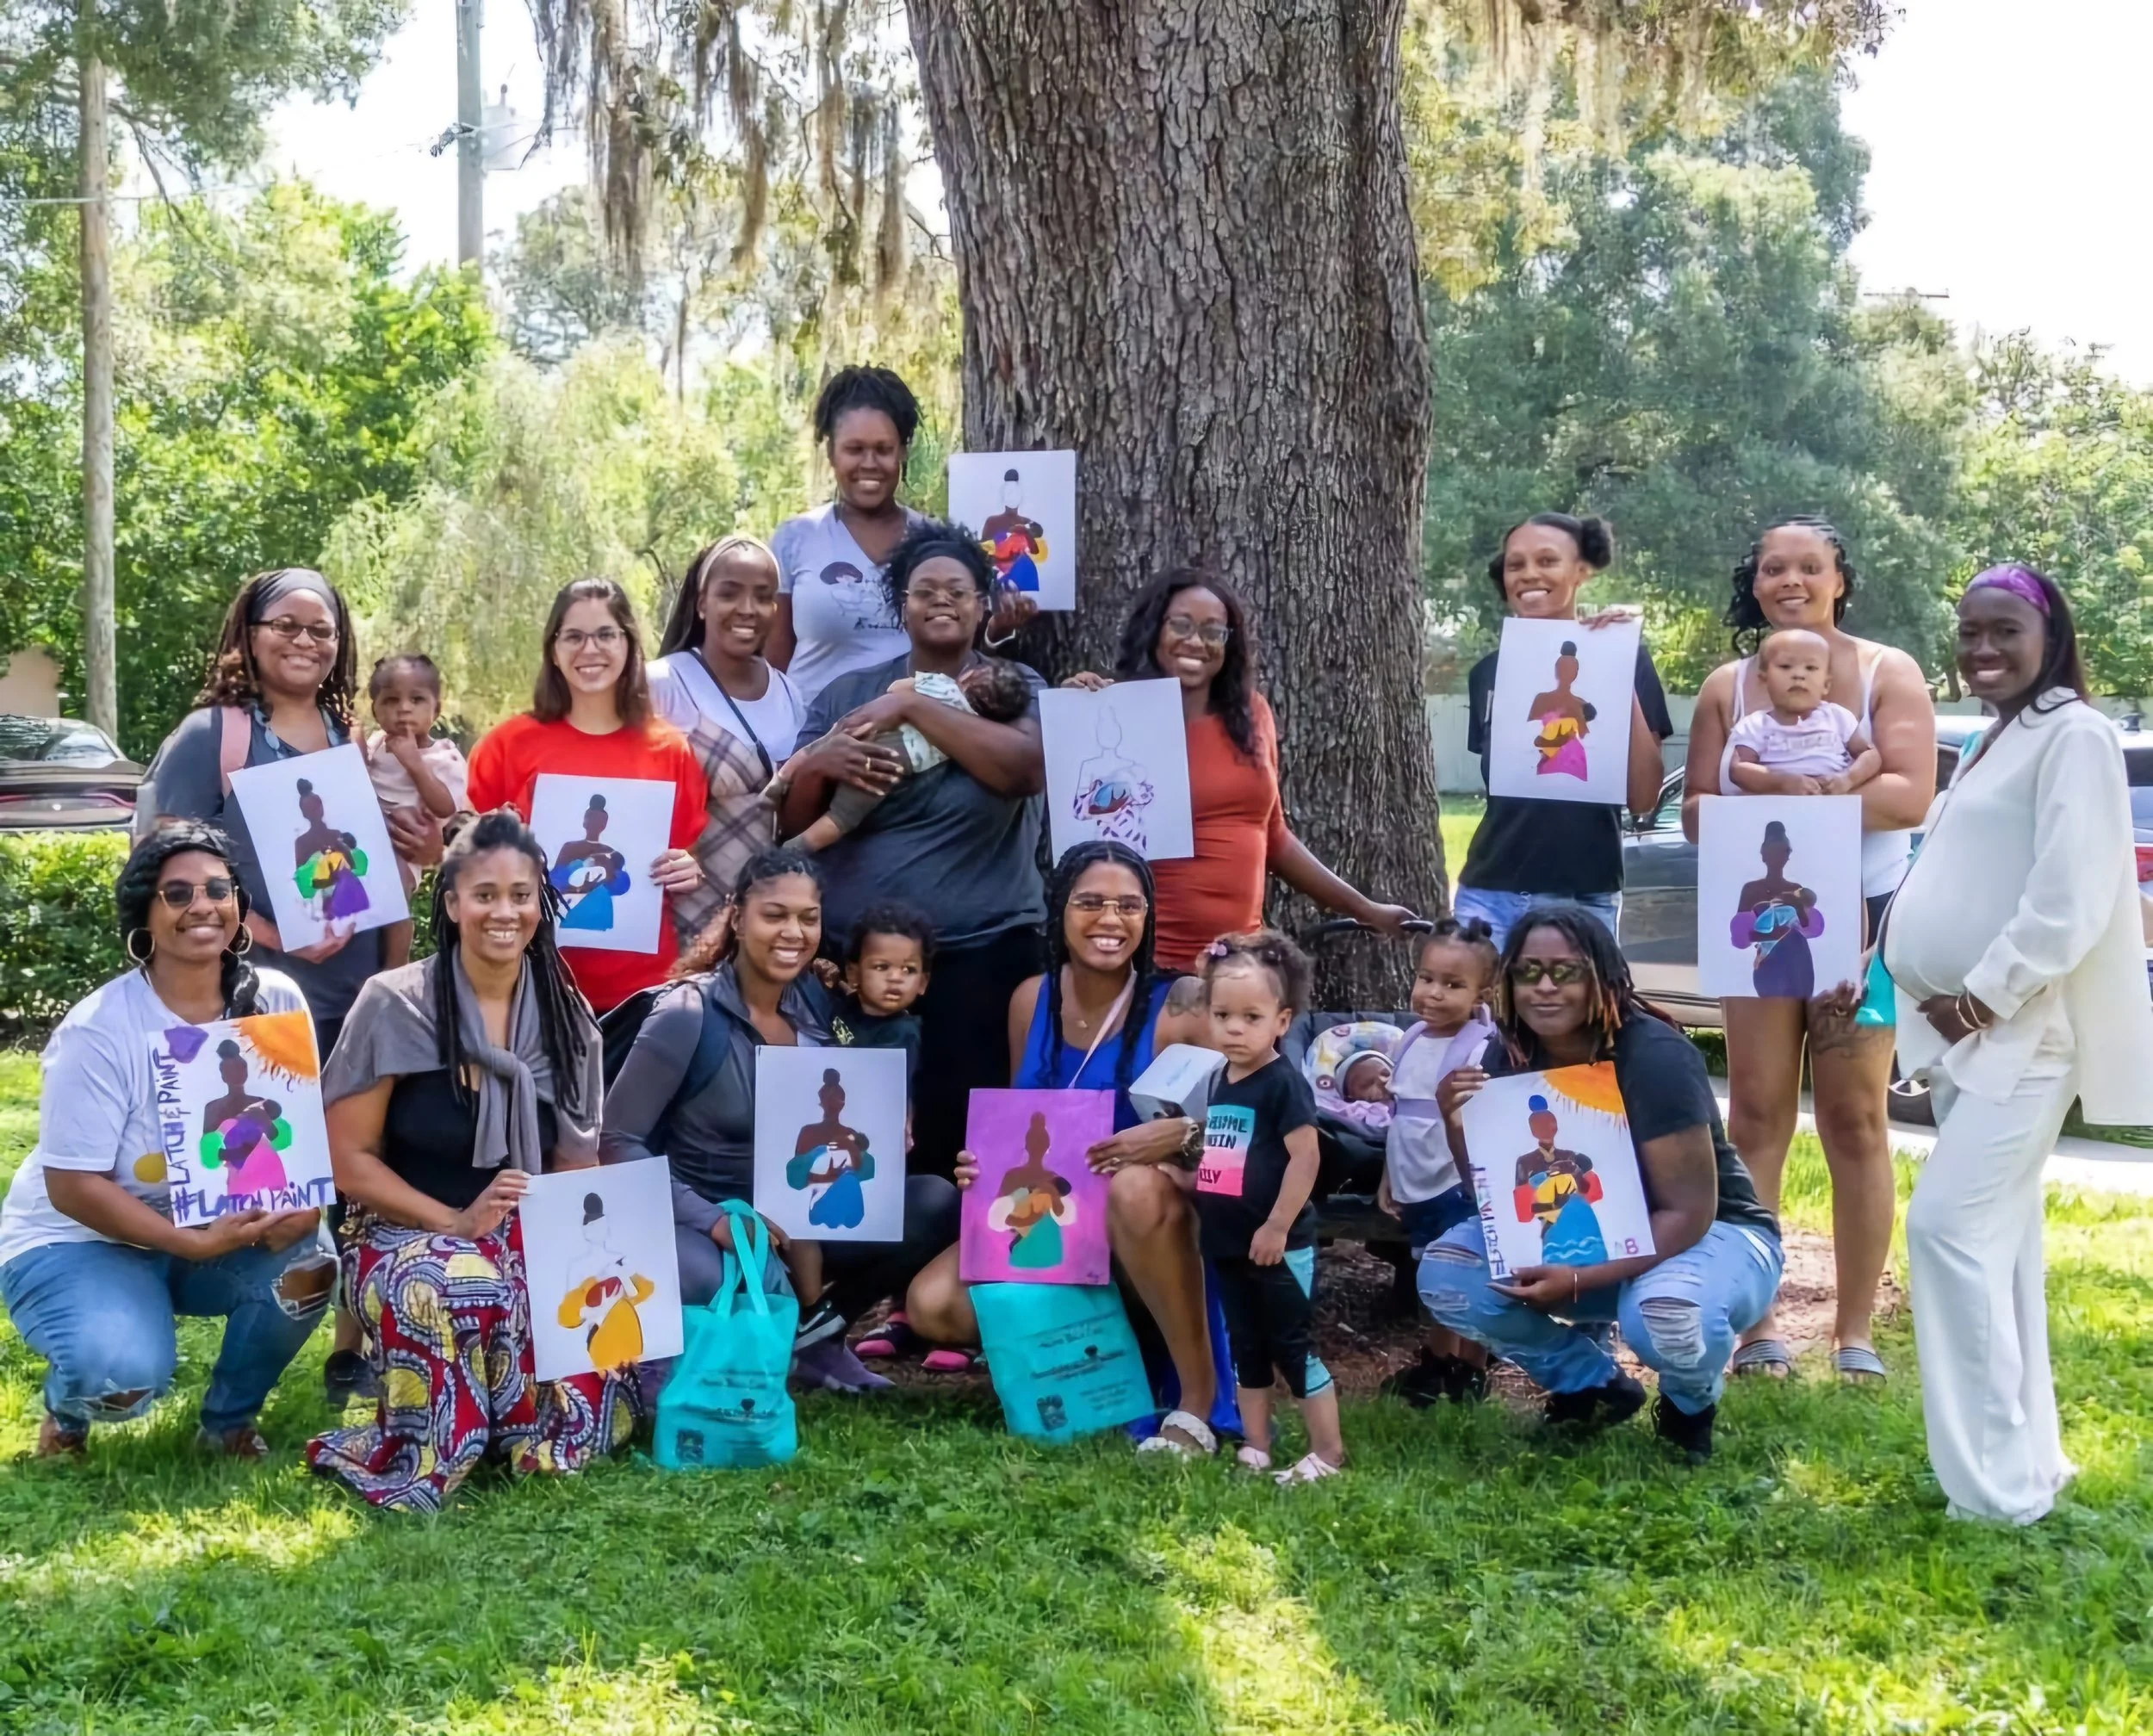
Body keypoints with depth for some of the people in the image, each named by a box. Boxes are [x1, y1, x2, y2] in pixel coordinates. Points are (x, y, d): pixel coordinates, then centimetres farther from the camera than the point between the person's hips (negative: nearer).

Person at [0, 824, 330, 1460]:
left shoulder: (276, 1002, -9)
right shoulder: (99, 1030, -22)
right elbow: (72, 1186, -21)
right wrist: (195, 1243, -31)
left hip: (220, 1230, 5)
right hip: (80, 1241, -4)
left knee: (307, 1257, -25)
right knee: (125, 1372, -32)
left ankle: (229, 1421, 3)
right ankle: (67, 1411, 9)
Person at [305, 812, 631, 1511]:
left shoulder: (566, 1019, 5)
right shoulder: (394, 1006, -7)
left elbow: (577, 1164, 10)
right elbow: (347, 1161, -6)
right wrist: (457, 1223, -17)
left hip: (531, 1240, 4)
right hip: (406, 1235, -3)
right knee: (467, 1291, -39)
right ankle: (425, 1455, -15)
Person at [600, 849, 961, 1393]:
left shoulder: (817, 1002, 1)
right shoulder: (689, 1013, -15)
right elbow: (619, 1141, -16)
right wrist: (712, 1222, -26)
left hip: (794, 1217, 6)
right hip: (699, 1221, -5)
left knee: (935, 1205, -14)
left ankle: (813, 1331, 3)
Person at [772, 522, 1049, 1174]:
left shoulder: (1015, 687, 7)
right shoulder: (847, 693, 13)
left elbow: (1028, 767, -14)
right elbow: (790, 822, 11)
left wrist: (913, 706, -14)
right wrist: (817, 762, -10)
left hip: (979, 951, -2)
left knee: (957, 1134, -8)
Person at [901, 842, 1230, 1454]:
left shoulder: (1182, 1004, -13)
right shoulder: (1031, 1000, 3)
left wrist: (1182, 1133, -34)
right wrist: (985, 1161, -6)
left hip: (1154, 1220, -5)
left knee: (1135, 1186, -41)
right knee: (932, 1305, -16)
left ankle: (1199, 1398, -25)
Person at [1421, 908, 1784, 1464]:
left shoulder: (1656, 1058, -26)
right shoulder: (1511, 1058, -9)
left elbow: (1689, 1215, -25)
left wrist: (1579, 1281, -34)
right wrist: (1458, 1126, -22)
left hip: (1713, 1235, -5)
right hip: (1581, 1238, 5)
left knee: (1665, 1318, -40)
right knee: (1445, 1272, -17)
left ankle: (1691, 1402, 0)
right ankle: (1591, 1384, 6)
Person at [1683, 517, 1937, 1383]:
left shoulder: (1887, 673, -1)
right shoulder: (1726, 686, 6)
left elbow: (1912, 794, -12)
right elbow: (1695, 808, 2)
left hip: (1862, 919, -2)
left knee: (1855, 1123, 1)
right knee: (1757, 1119, -1)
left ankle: (1855, 1332, 7)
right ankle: (1756, 1322, 4)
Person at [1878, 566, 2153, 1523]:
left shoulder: (2074, 735, -10)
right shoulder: (1990, 745, 19)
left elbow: (2069, 898, -20)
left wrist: (1986, 996, -17)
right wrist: (1934, 998, 6)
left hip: (2021, 1030, -9)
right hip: (1965, 1030, 9)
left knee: (1949, 1227, -15)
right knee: (1996, 1237, 10)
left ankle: (1998, 1478, -10)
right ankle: (2025, 1459, 17)